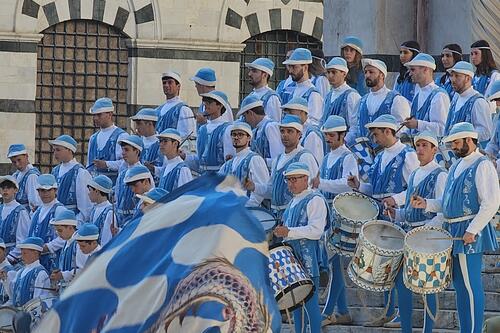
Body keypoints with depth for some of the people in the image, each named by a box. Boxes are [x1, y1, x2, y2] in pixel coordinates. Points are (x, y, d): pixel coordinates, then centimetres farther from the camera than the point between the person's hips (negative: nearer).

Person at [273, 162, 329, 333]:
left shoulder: (315, 200, -9)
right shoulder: (293, 202, 19)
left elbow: (316, 230, -20)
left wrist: (288, 232, -25)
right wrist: (280, 232, 14)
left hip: (308, 259, -9)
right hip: (292, 255, 9)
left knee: (310, 302, -8)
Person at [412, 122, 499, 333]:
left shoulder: (482, 166, -11)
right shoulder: (457, 166, 17)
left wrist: (472, 230, -20)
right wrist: (426, 204, 7)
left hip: (469, 233, -9)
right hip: (453, 231, 9)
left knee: (469, 285, -8)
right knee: (459, 284, 12)